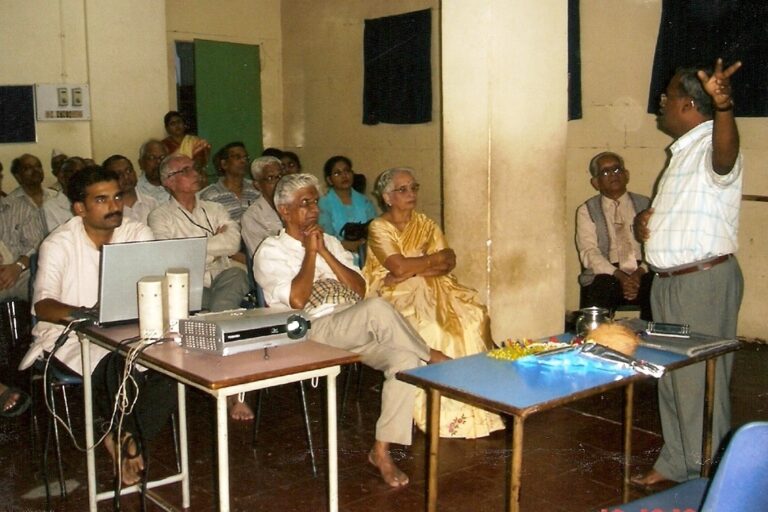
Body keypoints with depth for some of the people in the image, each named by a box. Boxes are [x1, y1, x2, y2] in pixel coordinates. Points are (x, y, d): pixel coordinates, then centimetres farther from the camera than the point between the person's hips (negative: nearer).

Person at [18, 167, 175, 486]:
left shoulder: (139, 234, 5)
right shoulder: (59, 244, -5)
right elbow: (42, 306, -17)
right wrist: (84, 314, -37)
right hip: (72, 337, -3)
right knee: (119, 365, -34)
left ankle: (125, 438, -7)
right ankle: (127, 438, -5)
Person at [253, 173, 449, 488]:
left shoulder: (330, 242, 23)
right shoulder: (271, 252, 5)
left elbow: (360, 289, 10)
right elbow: (297, 300, -11)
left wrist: (324, 252, 1)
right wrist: (310, 252, -5)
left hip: (358, 331, 6)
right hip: (315, 332, -6)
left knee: (405, 359, -23)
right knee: (376, 309, -34)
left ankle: (382, 450, -16)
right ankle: (431, 356, -10)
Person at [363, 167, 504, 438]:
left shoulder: (425, 224, 15)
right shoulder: (379, 228, -1)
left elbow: (448, 263, 2)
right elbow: (399, 267, -16)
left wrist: (413, 270, -12)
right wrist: (433, 259, -3)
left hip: (432, 289, 5)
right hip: (397, 295, -5)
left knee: (471, 314, -22)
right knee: (429, 327, -32)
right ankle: (438, 409, -22)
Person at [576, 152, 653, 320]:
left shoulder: (645, 205, 16)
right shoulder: (586, 211, 11)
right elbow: (589, 252, -3)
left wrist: (639, 273, -15)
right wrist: (620, 276, -18)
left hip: (643, 274, 2)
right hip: (605, 275, -2)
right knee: (599, 289, -35)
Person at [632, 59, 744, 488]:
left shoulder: (711, 147, -15)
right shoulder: (683, 151, 16)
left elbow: (725, 155, -42)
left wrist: (723, 105, -61)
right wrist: (646, 219, 6)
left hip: (704, 281, -10)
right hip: (669, 280, 10)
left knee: (699, 382, -2)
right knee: (672, 378, 17)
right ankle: (676, 463, 31)